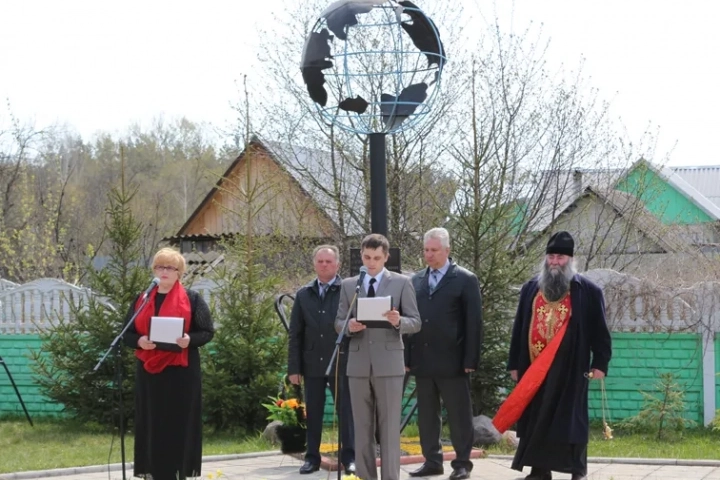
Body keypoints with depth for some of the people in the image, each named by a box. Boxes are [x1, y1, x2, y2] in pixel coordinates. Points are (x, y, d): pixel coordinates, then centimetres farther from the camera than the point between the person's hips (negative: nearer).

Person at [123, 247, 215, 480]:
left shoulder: (192, 299, 2)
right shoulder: (142, 300, 12)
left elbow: (207, 331, 1)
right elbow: (127, 333, 12)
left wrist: (189, 340, -19)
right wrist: (139, 341, -11)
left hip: (180, 371, -3)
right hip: (149, 370, 3)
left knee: (179, 423, -2)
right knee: (151, 423, 3)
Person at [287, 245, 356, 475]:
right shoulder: (303, 295, 9)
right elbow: (295, 334, 9)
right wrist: (294, 367, 4)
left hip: (341, 362, -3)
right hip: (312, 364, 4)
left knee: (346, 411, 1)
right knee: (313, 413, 8)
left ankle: (349, 457, 6)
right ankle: (312, 457, 14)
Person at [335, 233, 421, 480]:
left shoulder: (402, 283, 3)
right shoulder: (348, 285, 12)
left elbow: (415, 323, 0)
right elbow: (338, 323, 10)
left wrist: (398, 321, -22)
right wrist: (349, 326, -13)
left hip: (389, 363, -3)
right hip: (358, 364, 3)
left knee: (389, 427, -3)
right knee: (362, 427, 6)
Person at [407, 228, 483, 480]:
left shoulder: (465, 279, -1)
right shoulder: (416, 280, 12)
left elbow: (474, 322, -4)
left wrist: (470, 360, -9)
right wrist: (407, 357, 4)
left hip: (452, 361, -5)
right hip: (422, 361, 5)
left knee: (459, 415, 1)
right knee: (426, 415, 8)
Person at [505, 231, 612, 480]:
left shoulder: (588, 291, 1)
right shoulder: (531, 289, 12)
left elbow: (599, 330, 0)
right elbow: (519, 328, 13)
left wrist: (600, 363, -7)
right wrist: (514, 363, 9)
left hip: (569, 368, -4)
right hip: (533, 367, 4)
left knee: (569, 419, -2)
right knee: (535, 419, 4)